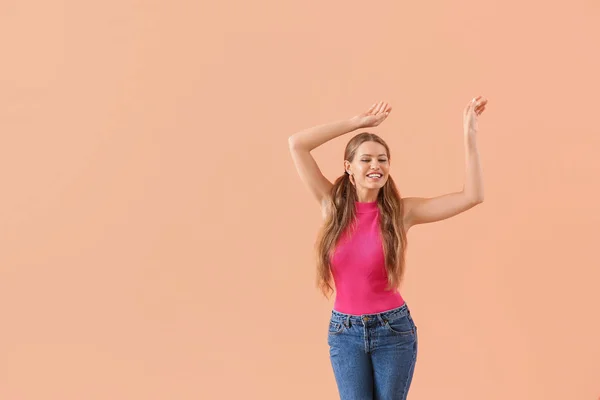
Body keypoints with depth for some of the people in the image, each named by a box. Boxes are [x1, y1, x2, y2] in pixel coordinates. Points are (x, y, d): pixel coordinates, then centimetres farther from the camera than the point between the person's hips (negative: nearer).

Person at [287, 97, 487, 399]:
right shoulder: (333, 204, -3)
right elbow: (297, 144, -9)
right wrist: (358, 122, -6)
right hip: (344, 332, 1)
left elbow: (472, 196, -12)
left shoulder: (401, 211, -6)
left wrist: (469, 134, -15)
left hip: (393, 329, -1)